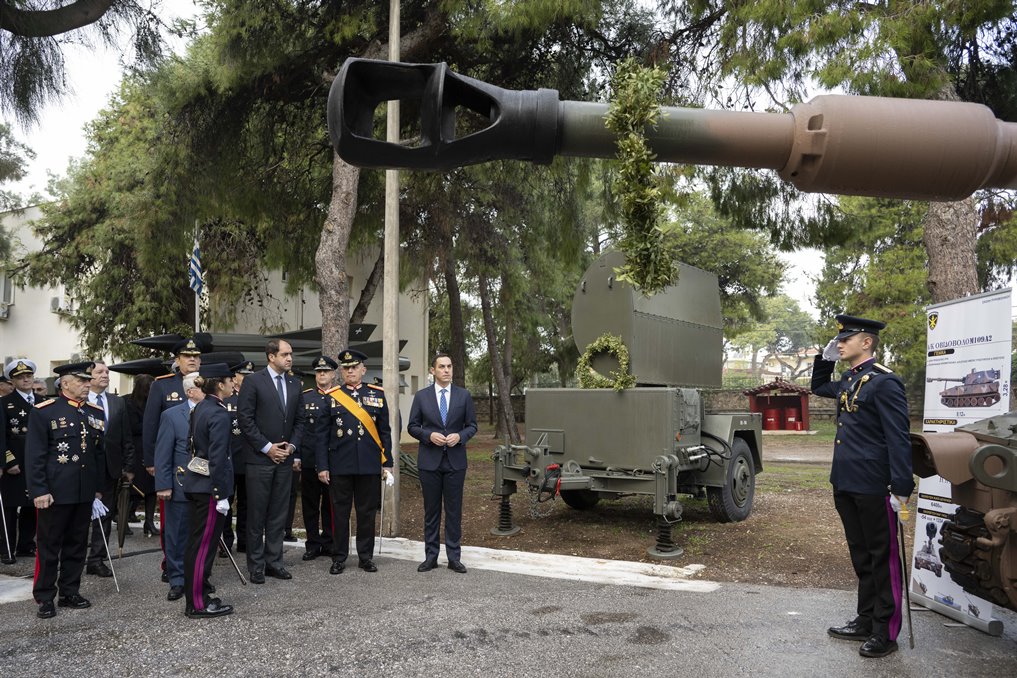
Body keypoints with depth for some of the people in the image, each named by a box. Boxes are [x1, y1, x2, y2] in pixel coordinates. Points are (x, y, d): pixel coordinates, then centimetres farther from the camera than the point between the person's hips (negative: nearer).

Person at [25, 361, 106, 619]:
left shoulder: (95, 413, 9)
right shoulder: (44, 412, -6)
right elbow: (34, 455, -8)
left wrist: (98, 489, 12)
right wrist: (39, 491, -13)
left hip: (85, 493, 5)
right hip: (55, 492, -5)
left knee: (76, 545, 13)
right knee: (49, 546, 5)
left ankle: (70, 592, 24)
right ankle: (44, 598, 16)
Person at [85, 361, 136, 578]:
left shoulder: (118, 402, 7)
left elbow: (126, 437, 8)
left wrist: (128, 467, 4)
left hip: (111, 468, 4)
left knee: (105, 515, 8)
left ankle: (97, 560, 16)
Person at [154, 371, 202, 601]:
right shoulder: (172, 416, -3)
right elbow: (163, 453, -5)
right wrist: (163, 485, -10)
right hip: (181, 486, -2)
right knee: (177, 535, 7)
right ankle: (177, 581, 18)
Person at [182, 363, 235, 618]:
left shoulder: (200, 408, 9)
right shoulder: (220, 415, -18)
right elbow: (217, 458, -21)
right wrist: (221, 495, -19)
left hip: (195, 482, 9)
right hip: (210, 485, -9)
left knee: (197, 540, 19)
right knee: (205, 542, -2)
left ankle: (197, 587, 32)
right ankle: (198, 603, 6)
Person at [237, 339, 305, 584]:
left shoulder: (295, 383, 10)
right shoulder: (253, 381, -6)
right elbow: (245, 418, -10)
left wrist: (292, 447, -1)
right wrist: (267, 447, -12)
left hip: (285, 458, 5)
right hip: (260, 458, -5)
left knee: (279, 513, 9)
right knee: (257, 514, 3)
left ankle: (273, 561, 18)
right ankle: (256, 565, 13)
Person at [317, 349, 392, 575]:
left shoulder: (377, 394, 6)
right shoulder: (331, 397, 3)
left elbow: (385, 431, 8)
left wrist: (387, 463, 3)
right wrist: (322, 466, -2)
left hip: (369, 465, 1)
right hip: (339, 465, -1)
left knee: (367, 512, 8)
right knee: (340, 511, 6)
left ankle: (366, 556, 20)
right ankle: (339, 557, 18)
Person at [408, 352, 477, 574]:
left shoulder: (464, 395, 4)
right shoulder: (421, 396, 2)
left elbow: (472, 426, 6)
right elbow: (412, 426, 4)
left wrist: (460, 436, -13)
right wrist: (429, 435, -14)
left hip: (455, 461, 0)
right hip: (429, 461, 0)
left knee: (454, 510, 4)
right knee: (431, 510, 7)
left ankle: (454, 557, 12)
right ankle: (431, 556, 17)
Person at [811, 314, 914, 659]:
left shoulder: (884, 382, -14)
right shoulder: (848, 381, 12)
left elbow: (898, 438, -18)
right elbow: (818, 387, 33)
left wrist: (901, 488, -21)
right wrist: (825, 358, 16)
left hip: (874, 487, -8)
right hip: (846, 485, 9)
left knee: (883, 559, 4)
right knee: (861, 556, 17)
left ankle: (886, 632, 14)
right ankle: (865, 621, 28)